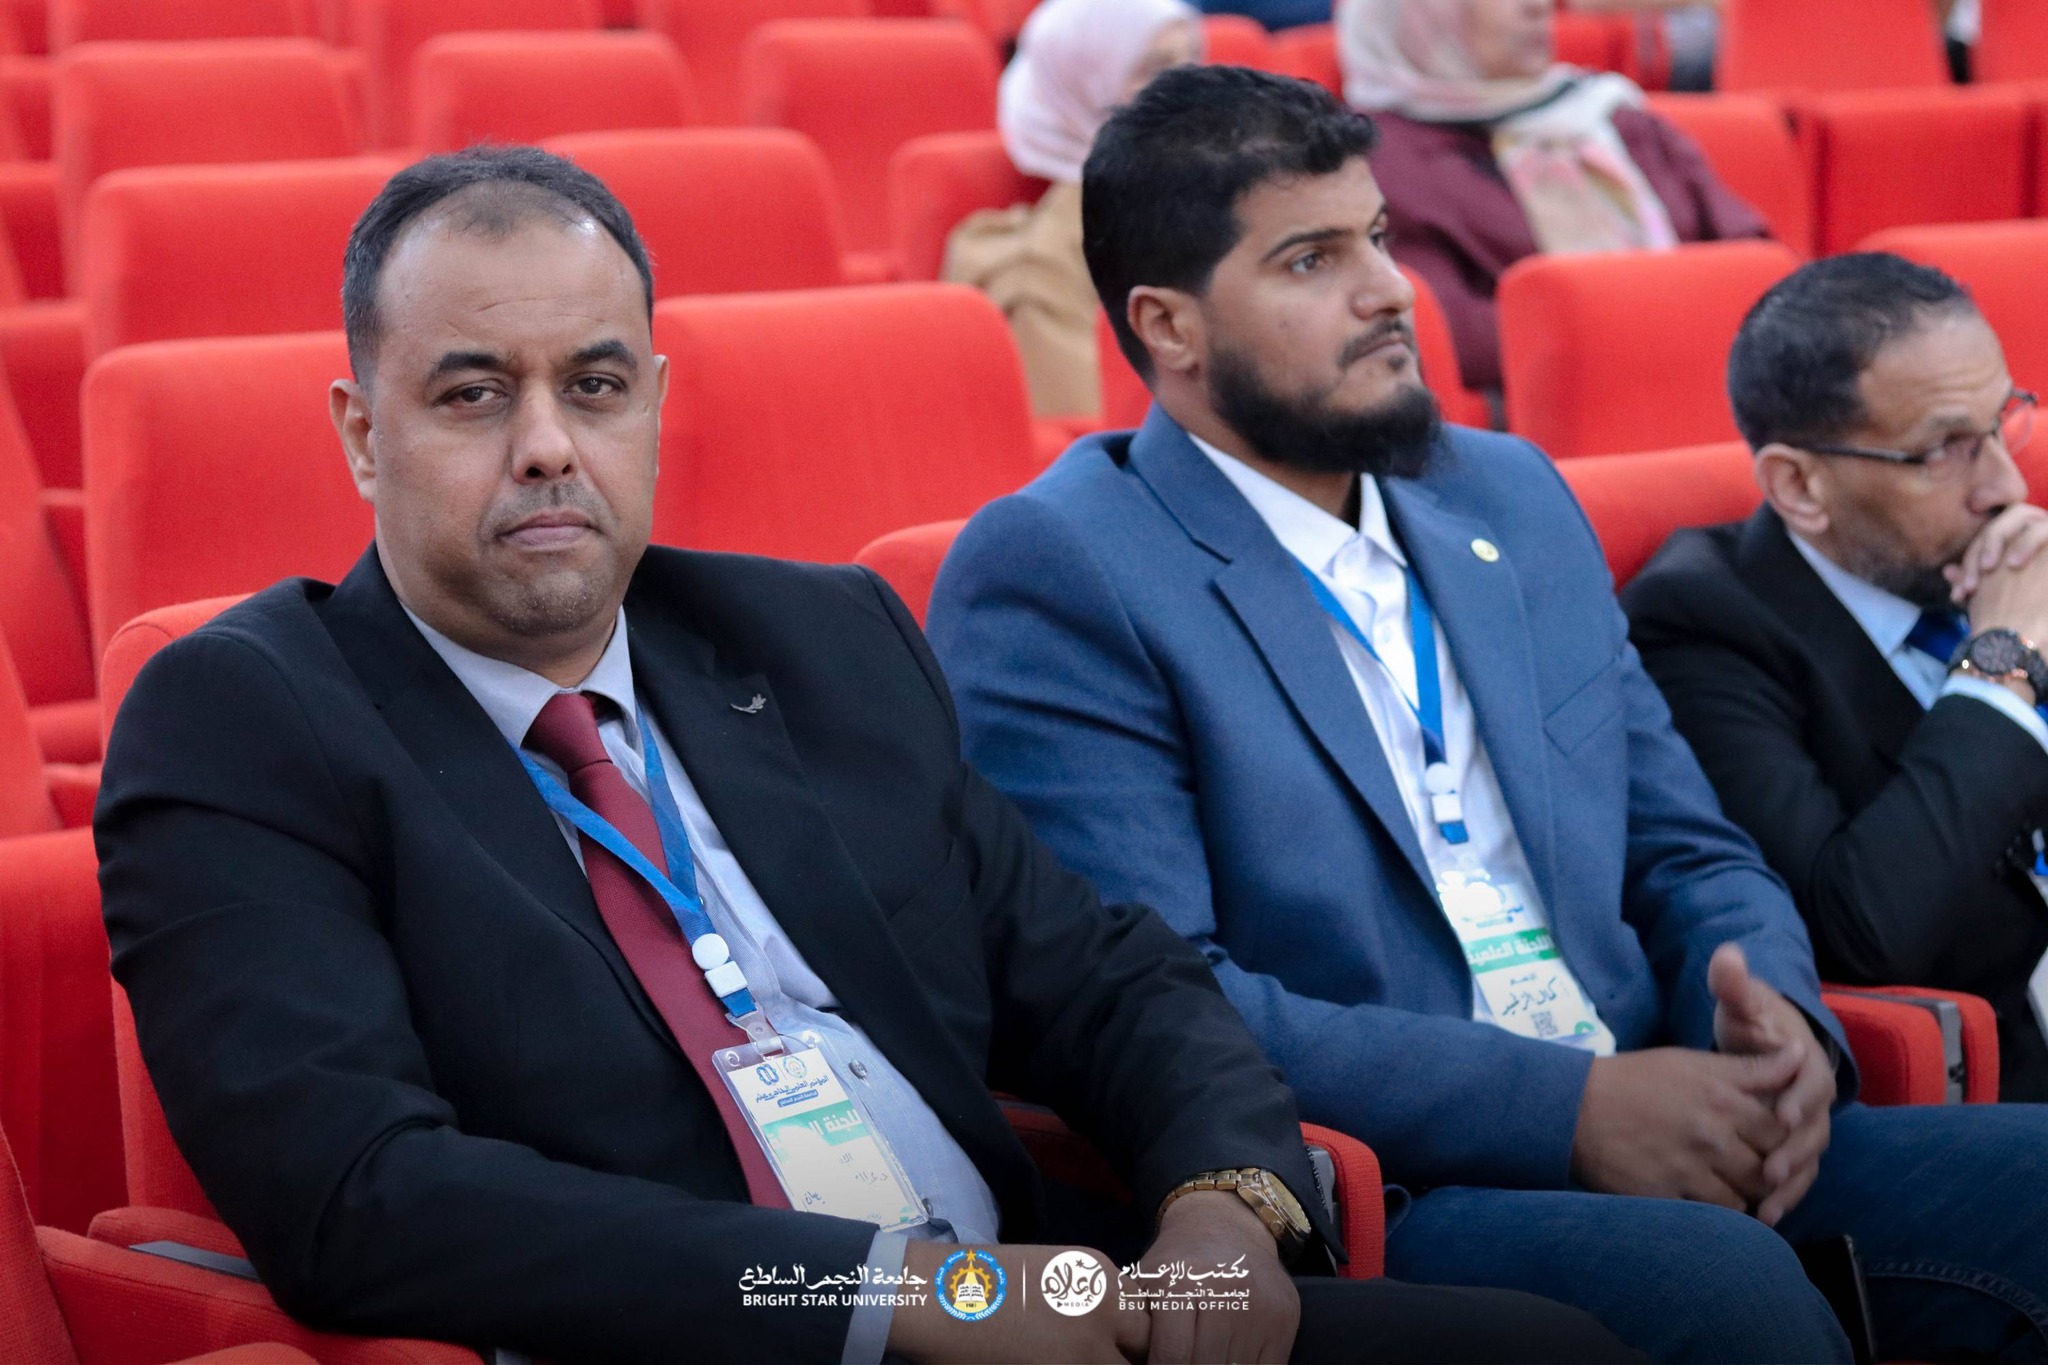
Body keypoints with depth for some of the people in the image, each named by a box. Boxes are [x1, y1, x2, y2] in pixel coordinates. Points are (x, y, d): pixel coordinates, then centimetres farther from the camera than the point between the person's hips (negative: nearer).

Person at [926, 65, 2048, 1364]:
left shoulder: (1514, 496, 18)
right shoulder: (1048, 572, -4)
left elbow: (1691, 856, 21)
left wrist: (1776, 1018, -3)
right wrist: (1568, 1104, -18)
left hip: (1649, 1152, 7)